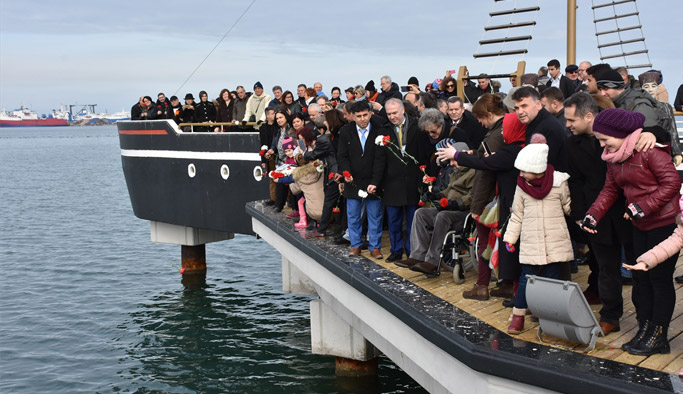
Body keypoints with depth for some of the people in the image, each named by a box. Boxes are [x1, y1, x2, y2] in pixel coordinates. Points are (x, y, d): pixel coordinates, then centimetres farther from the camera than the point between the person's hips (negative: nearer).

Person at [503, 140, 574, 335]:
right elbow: (517, 215, 9)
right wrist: (510, 237, 7)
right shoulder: (521, 187, 3)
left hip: (556, 243, -1)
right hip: (530, 244, 1)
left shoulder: (559, 183, -3)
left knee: (552, 278, 3)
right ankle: (518, 315, 12)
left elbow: (569, 208, 10)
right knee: (527, 278, 1)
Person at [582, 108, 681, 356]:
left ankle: (658, 336, 8)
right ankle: (645, 329, 21)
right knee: (641, 277, 11)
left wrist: (643, 206, -25)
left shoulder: (649, 150, -19)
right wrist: (594, 214, -4)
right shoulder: (614, 156, 6)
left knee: (660, 277, -2)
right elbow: (610, 190, 10)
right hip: (641, 225, 9)